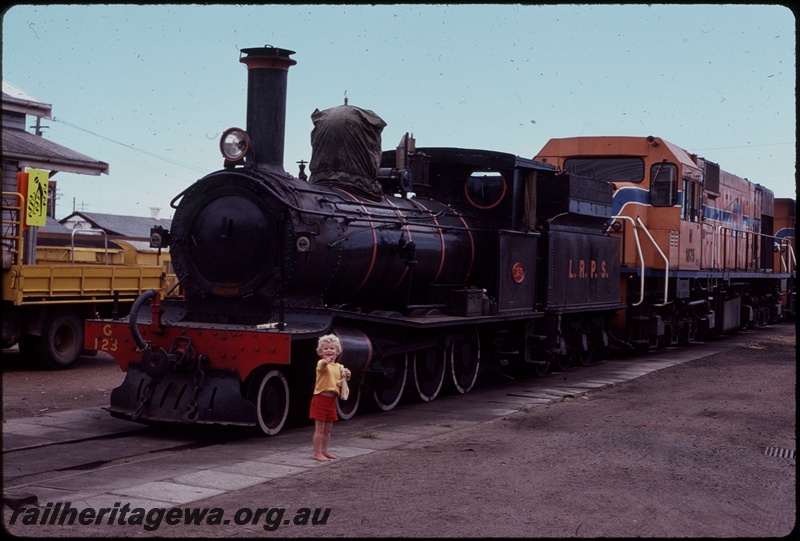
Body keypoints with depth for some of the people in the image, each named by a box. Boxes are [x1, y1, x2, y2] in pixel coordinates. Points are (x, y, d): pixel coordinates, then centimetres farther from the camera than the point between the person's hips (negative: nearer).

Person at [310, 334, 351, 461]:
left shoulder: (338, 366, 12)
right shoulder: (321, 363, -11)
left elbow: (341, 382, 22)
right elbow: (322, 366, -36)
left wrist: (346, 376, -1)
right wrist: (326, 361, -60)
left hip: (331, 400, 7)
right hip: (320, 398, -7)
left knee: (328, 429, 15)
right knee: (319, 428, -3)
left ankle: (324, 451, 27)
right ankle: (317, 453, 3)